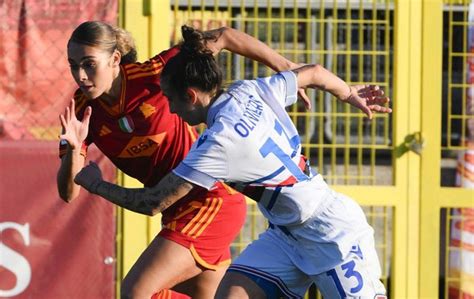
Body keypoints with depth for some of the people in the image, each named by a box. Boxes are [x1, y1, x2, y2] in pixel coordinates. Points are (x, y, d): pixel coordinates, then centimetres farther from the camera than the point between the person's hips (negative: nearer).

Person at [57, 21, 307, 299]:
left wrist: (284, 67, -8)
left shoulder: (153, 75, -20)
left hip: (212, 200, -7)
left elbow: (222, 37, -11)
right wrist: (73, 149, -31)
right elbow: (68, 193, -11)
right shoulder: (83, 112, -7)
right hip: (177, 210, 7)